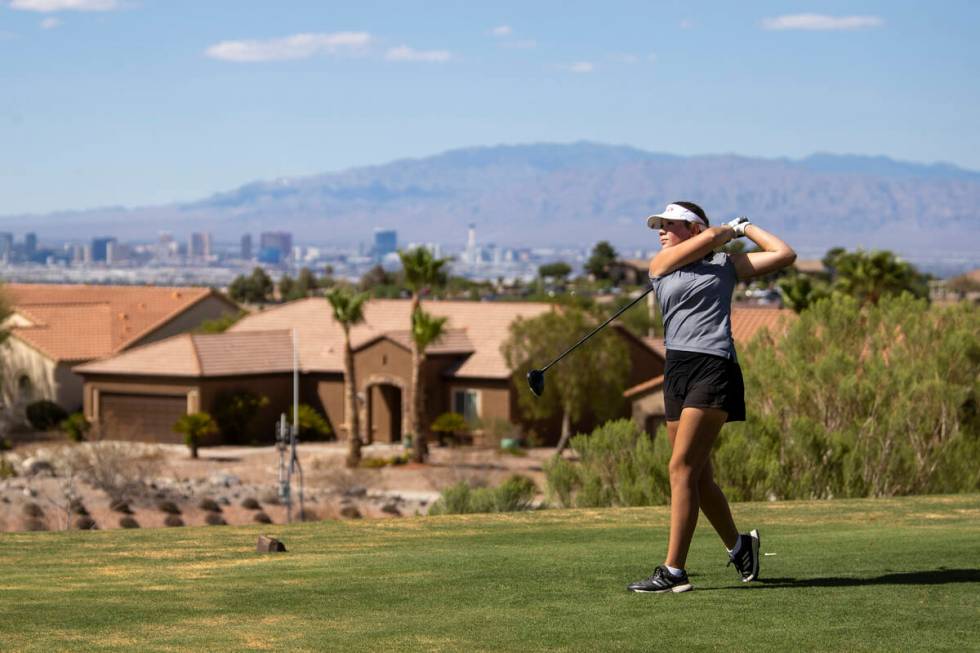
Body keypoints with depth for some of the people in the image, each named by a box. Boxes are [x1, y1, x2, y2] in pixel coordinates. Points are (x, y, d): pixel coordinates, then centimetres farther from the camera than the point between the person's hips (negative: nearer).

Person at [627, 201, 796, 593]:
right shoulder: (659, 265, 14)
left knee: (682, 467, -14)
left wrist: (746, 228, 17)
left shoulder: (727, 265, 11)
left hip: (714, 367, -5)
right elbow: (710, 237, 1)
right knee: (698, 476, 8)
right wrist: (733, 228, 19)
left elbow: (784, 254, 8)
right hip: (677, 370, 5)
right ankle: (738, 545, 31)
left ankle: (673, 571, -16)